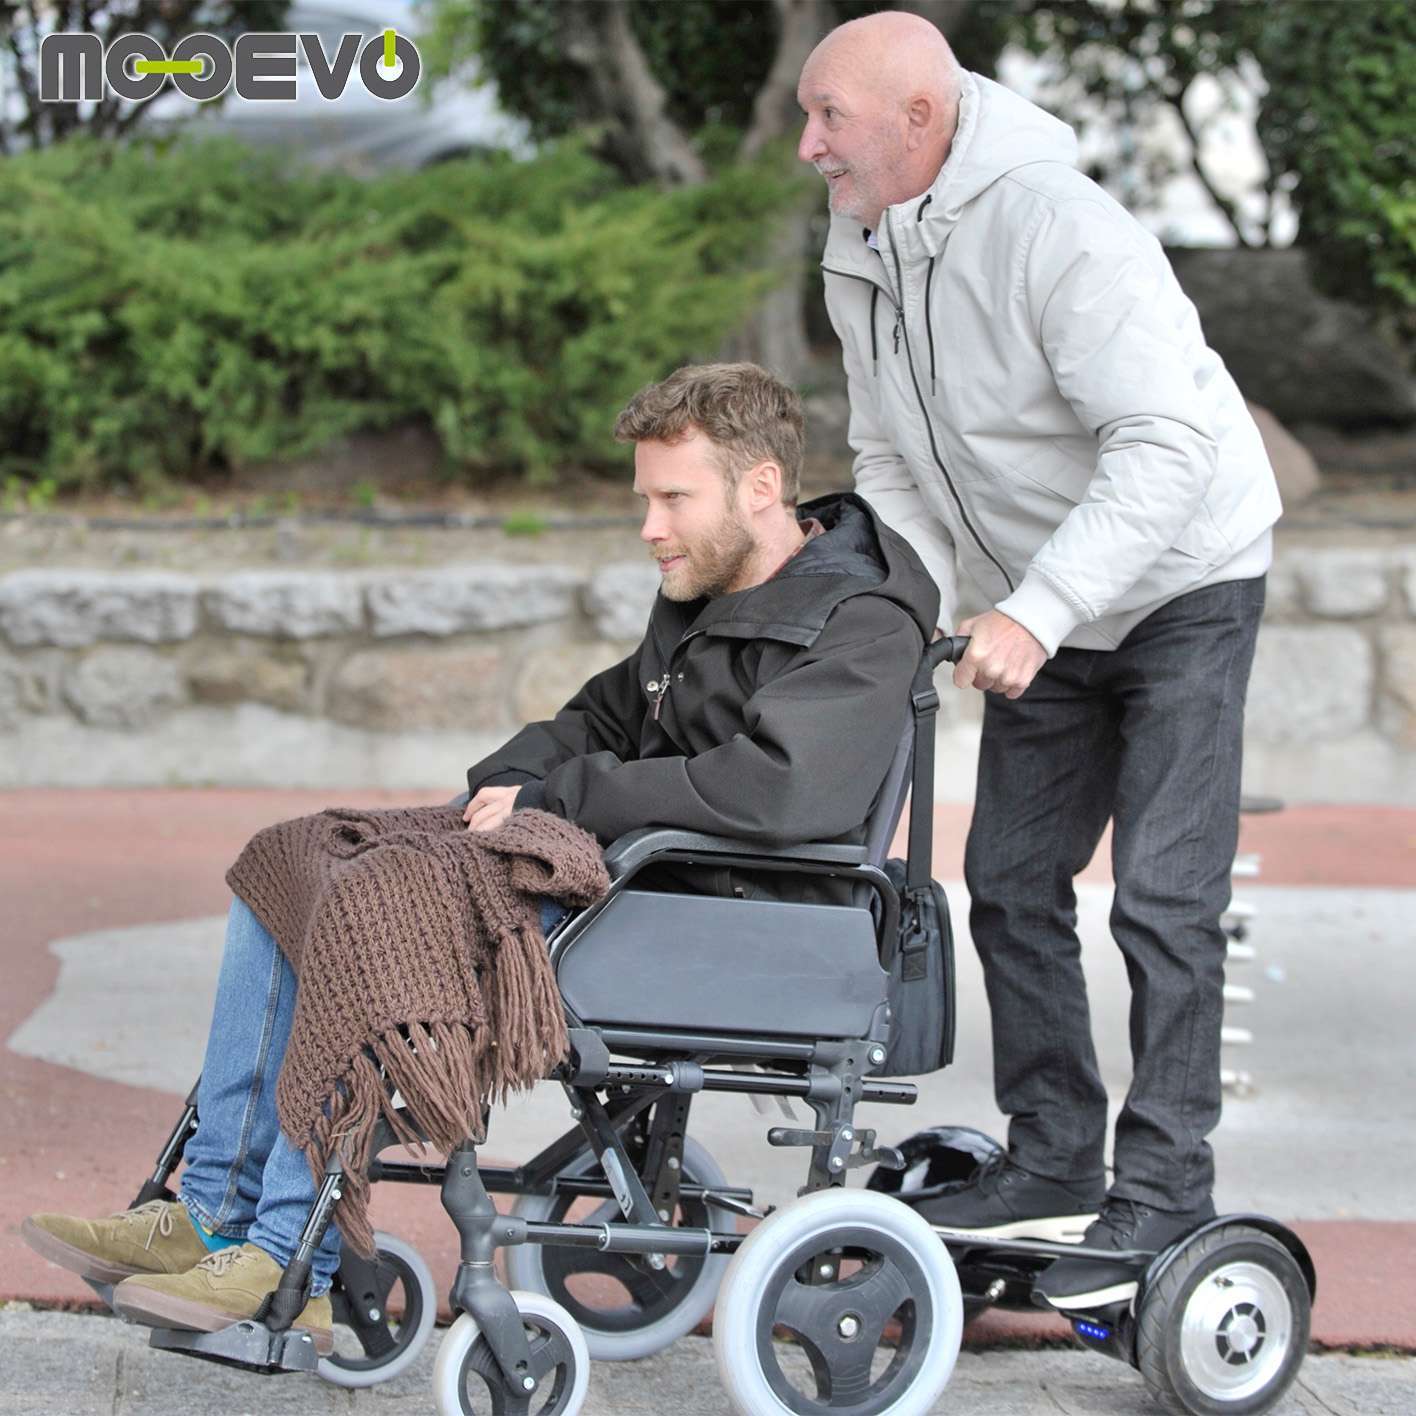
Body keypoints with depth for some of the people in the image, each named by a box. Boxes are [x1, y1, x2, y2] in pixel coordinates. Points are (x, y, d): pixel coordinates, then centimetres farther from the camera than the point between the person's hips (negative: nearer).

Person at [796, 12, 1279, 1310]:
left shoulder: (1057, 231, -29)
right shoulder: (860, 261, -3)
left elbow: (1167, 446, -34)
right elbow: (891, 462, 7)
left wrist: (1035, 615, -39)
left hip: (1181, 583, -8)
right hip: (1044, 609, 8)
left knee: (1164, 896, -11)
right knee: (1013, 882, 9)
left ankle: (1164, 1193, -5)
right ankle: (1054, 1162, 20)